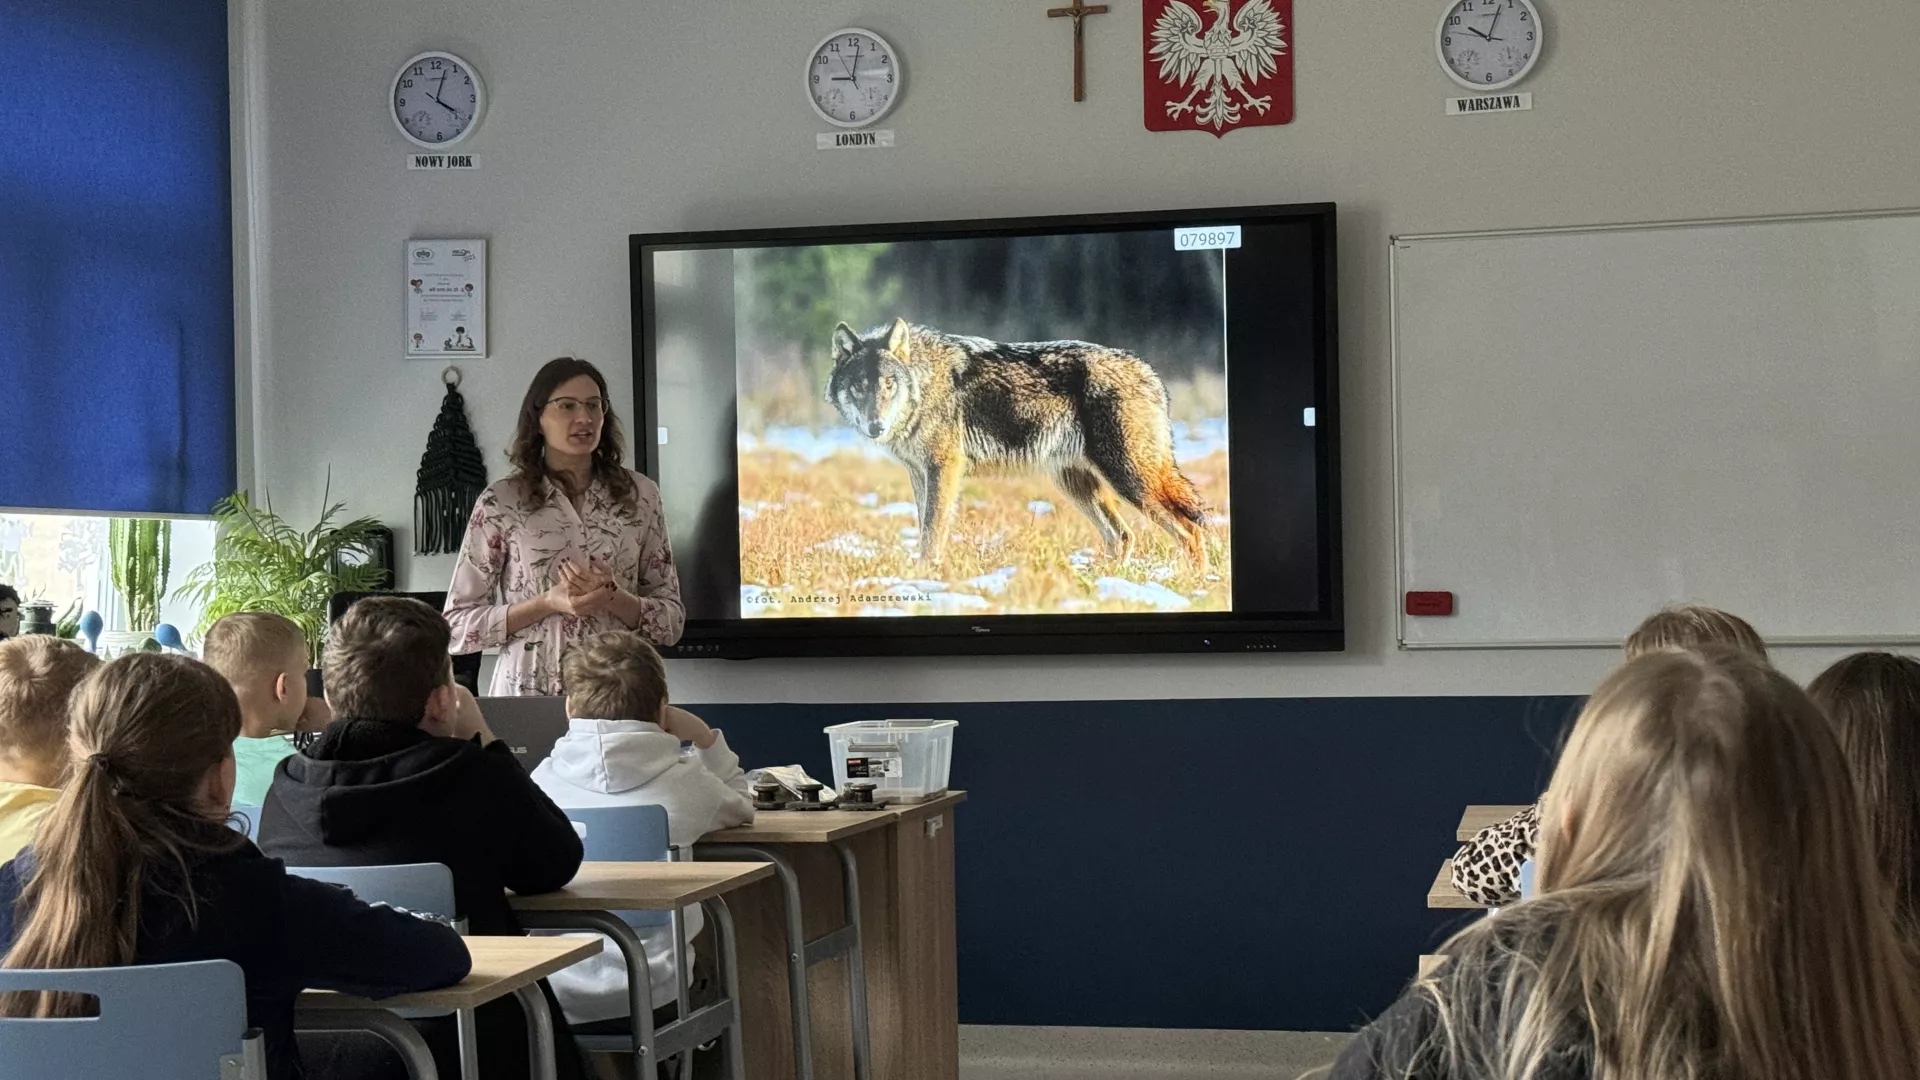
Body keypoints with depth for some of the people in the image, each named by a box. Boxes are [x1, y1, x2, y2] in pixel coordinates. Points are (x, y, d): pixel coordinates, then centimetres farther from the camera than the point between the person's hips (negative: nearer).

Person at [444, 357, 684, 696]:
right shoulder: (500, 503, -2)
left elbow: (672, 621, 5)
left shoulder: (640, 495, 4)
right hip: (528, 694, -1)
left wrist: (613, 598, -13)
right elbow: (458, 626, -2)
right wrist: (548, 603, -14)